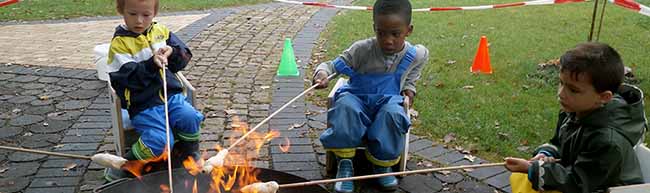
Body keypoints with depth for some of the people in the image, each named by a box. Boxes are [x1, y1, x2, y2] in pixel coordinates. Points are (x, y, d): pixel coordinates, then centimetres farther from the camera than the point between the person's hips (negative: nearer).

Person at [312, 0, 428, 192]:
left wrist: (409, 87, 6)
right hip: (357, 98, -1)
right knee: (346, 107, -37)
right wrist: (322, 73, -35)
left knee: (393, 113, -35)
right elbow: (334, 64, -14)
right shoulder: (362, 49, -15)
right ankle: (345, 163, -20)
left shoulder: (416, 55, -4)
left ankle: (382, 164, -11)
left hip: (387, 100, 2)